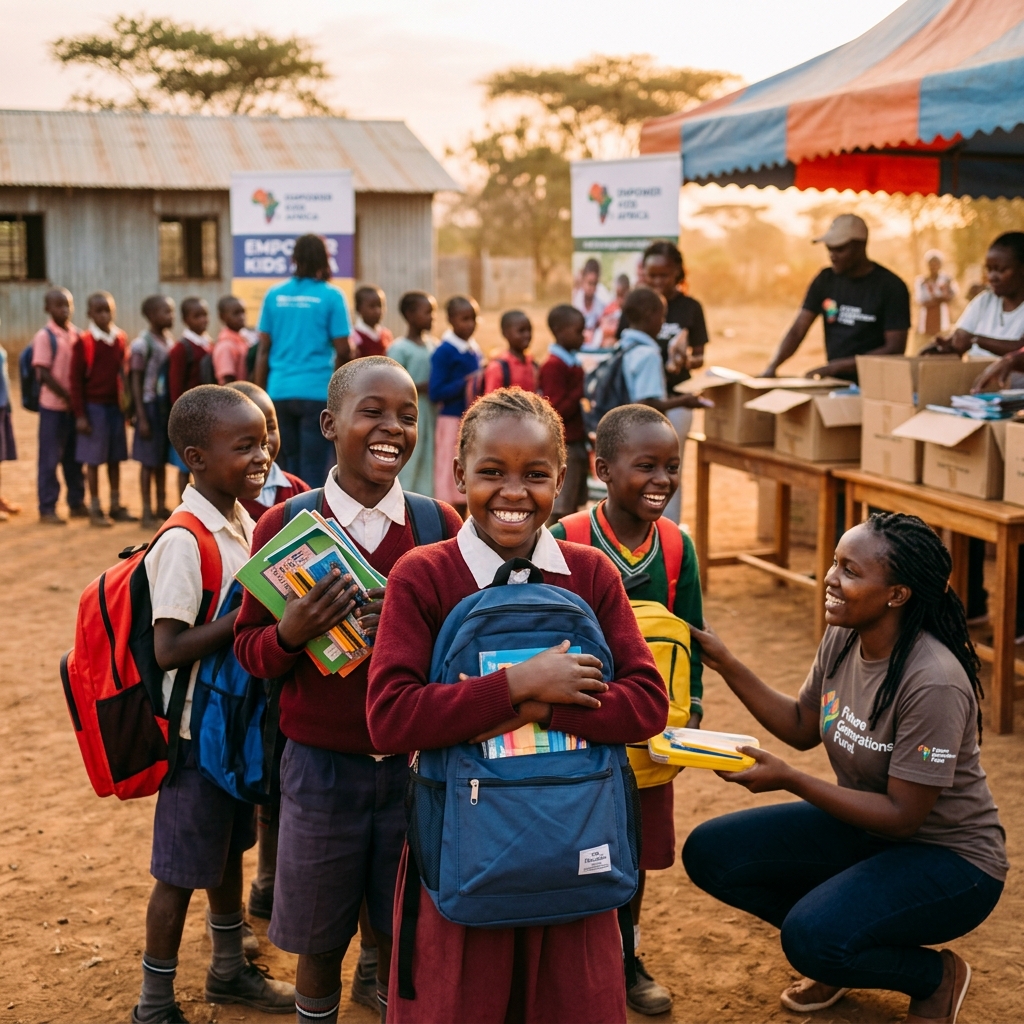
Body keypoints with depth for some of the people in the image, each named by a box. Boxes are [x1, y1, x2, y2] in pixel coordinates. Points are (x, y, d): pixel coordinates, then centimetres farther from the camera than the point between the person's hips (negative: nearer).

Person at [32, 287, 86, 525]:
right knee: (50, 458, 1)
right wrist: (67, 398, -14)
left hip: (75, 405, 5)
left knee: (74, 458, 13)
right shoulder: (44, 336, -8)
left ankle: (76, 503, 23)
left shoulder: (76, 335, 7)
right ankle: (47, 509, 8)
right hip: (53, 406, -5)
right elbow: (44, 374, -13)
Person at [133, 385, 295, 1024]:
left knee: (230, 849, 23)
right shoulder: (184, 542, -23)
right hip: (197, 729, -8)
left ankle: (230, 970, 40)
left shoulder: (247, 523, 3)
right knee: (182, 871, 5)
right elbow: (169, 649, -27)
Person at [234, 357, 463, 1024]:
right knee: (320, 945, 14)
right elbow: (251, 650, 0)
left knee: (404, 943, 13)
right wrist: (293, 632, -21)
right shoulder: (285, 526, -6)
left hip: (416, 762, 1)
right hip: (321, 764, -1)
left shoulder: (440, 525, -3)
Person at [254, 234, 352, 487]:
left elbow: (263, 349, 7)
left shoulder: (274, 295, 6)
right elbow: (343, 351, -6)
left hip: (280, 391, 4)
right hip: (317, 391, -4)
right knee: (314, 469, -1)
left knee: (288, 469, 12)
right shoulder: (330, 296, -4)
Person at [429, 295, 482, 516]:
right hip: (452, 421, -7)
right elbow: (436, 392, -14)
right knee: (448, 477, -2)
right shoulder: (444, 352, -9)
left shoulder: (475, 351, 10)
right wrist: (465, 383, -20)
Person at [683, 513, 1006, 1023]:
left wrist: (787, 779, -27)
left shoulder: (933, 683, -29)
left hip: (951, 860, -8)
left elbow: (902, 816, -25)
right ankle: (838, 950, 15)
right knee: (709, 852, -6)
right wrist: (726, 665, -1)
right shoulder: (842, 639, -6)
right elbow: (803, 727, 9)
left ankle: (937, 975, 1)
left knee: (813, 938, -31)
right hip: (861, 828, 8)